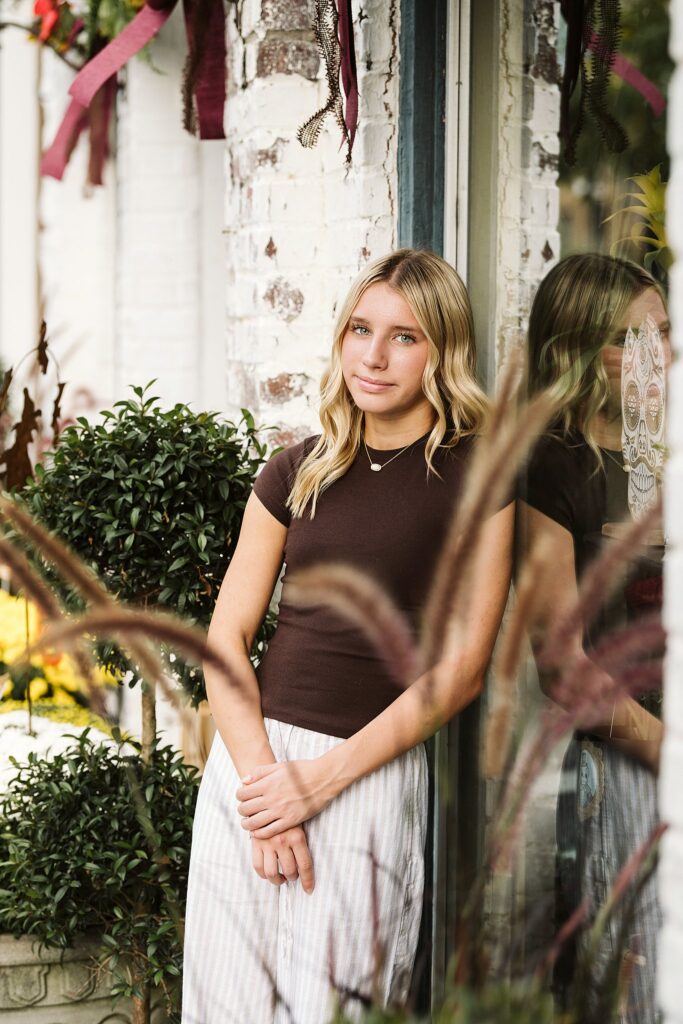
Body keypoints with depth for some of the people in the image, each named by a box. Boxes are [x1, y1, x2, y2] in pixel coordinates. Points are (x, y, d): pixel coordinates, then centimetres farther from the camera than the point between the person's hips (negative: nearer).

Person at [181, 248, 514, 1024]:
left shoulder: (475, 475, -1)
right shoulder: (296, 472, 11)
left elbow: (462, 666, -7)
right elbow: (226, 636, 6)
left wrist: (322, 777, -11)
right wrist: (260, 776, -10)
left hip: (372, 775, -4)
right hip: (251, 758, 4)